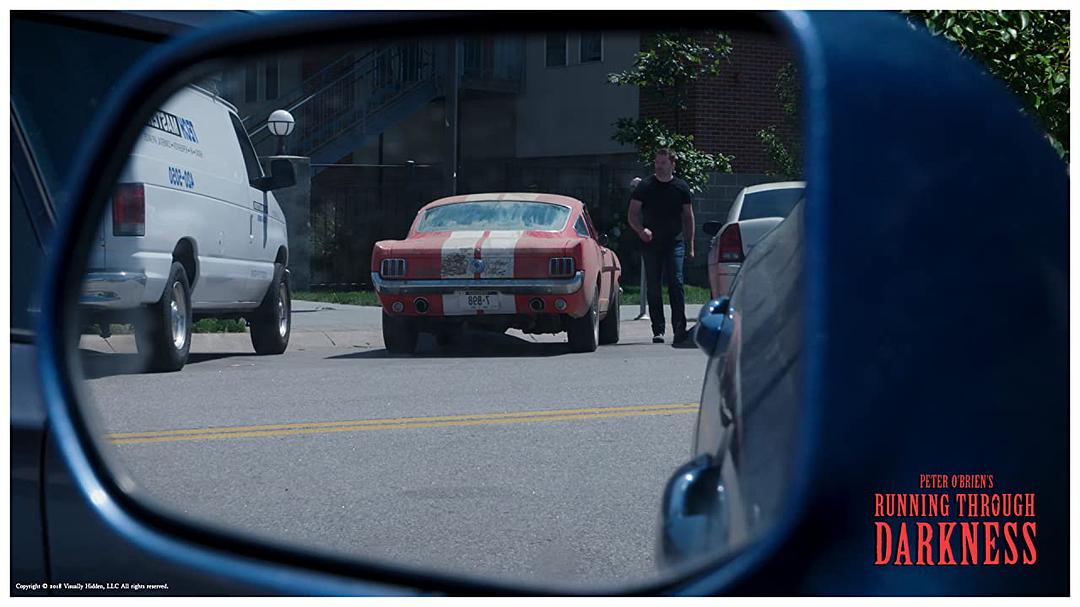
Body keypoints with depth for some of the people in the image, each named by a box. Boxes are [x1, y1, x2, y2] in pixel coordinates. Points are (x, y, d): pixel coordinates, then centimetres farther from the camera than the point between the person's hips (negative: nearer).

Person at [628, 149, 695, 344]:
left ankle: (679, 328, -13)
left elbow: (688, 217, 14)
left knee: (676, 284, -12)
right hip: (651, 243, 1)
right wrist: (640, 230, -17)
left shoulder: (681, 187, 8)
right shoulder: (644, 187, 5)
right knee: (653, 288, 2)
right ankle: (658, 330, 8)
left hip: (675, 242, -1)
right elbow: (633, 215, 4)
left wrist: (690, 246, 9)